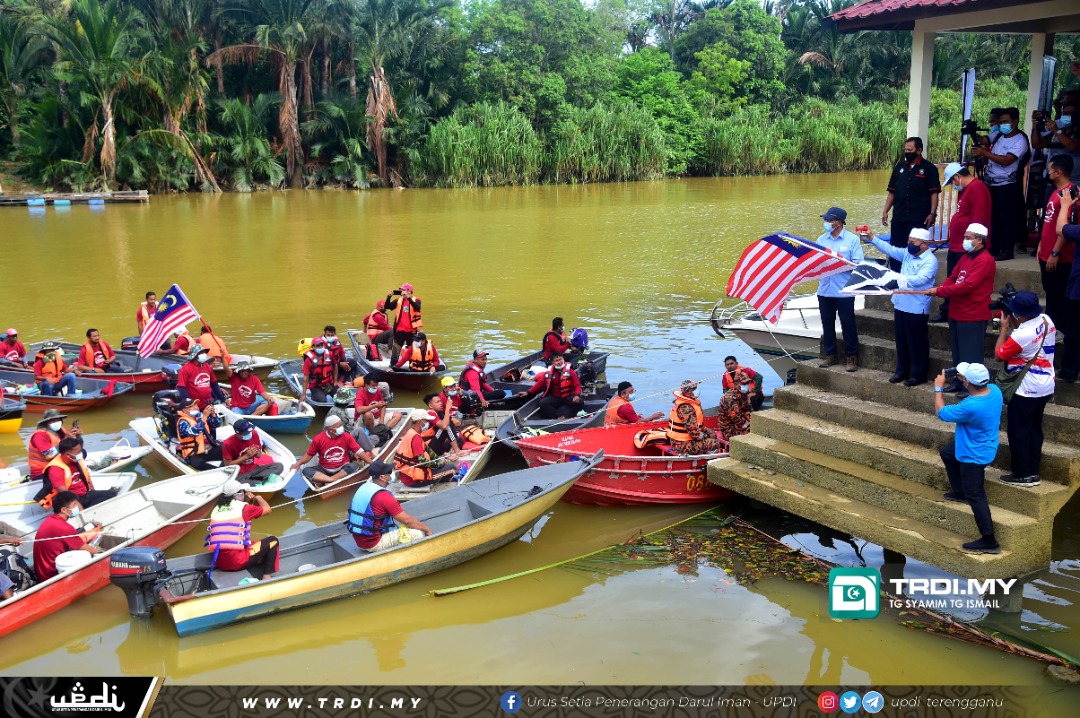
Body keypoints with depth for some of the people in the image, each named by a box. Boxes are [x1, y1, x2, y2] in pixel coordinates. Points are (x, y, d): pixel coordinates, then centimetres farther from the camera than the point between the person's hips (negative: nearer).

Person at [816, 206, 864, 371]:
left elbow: (858, 264, -9)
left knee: (848, 324, 1)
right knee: (827, 324, 10)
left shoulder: (852, 240, -3)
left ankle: (852, 357, 10)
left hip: (844, 291, -4)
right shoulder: (821, 240, 10)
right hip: (825, 289, 4)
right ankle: (831, 355, 21)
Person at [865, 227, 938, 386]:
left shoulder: (930, 260, -13)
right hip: (900, 305, 7)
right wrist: (871, 238, -5)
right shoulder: (907, 253, 9)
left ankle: (918, 374, 12)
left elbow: (919, 279, -25)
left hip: (917, 309, -7)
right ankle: (901, 370, 27)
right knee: (901, 341, 15)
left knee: (917, 343, 2)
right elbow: (889, 249, 6)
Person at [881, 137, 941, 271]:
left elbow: (934, 193, -6)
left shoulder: (929, 168, -2)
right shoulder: (899, 167, 10)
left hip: (919, 218, -4)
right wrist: (885, 211, 4)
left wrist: (932, 213, -14)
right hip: (898, 217, 4)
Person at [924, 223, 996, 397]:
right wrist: (940, 290, -8)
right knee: (957, 352, 17)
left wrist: (939, 291, -21)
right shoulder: (966, 257, 14)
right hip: (956, 313, 9)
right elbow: (952, 278, 14)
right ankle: (959, 383, 28)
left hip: (973, 316, -9)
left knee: (970, 354, -1)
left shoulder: (985, 261, -16)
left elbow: (967, 286, -24)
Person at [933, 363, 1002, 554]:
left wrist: (938, 388, -5)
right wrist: (963, 377, -2)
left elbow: (940, 412, -18)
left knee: (975, 497, -1)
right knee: (947, 452, 31)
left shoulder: (969, 407, -37)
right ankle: (960, 492, 45)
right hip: (985, 443, 9)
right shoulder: (994, 390, -13)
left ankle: (989, 542, 6)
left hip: (974, 456, -9)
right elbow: (978, 388, 14)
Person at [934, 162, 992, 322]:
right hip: (956, 247, 11)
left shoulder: (976, 188, -16)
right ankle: (946, 312, 27)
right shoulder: (965, 189, 17)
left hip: (967, 249, -11)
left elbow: (977, 221, -23)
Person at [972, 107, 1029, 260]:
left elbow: (1006, 160, -22)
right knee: (992, 217, 9)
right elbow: (990, 156, 19)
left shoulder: (1020, 141, -9)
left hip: (1006, 186, -7)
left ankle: (1007, 250, -1)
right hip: (990, 183, 7)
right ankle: (994, 247, 16)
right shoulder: (999, 136, 14)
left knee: (1006, 217, -4)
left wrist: (984, 153, -23)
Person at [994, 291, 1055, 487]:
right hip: (1046, 387, 9)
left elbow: (999, 354, -13)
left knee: (1018, 432, 6)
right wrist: (1015, 325, 3)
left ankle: (1023, 475, 14)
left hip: (1027, 390, -9)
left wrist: (1004, 327, -7)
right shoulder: (1046, 320, -3)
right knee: (1034, 430, 18)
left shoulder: (1021, 334, -28)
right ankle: (1033, 472, 26)